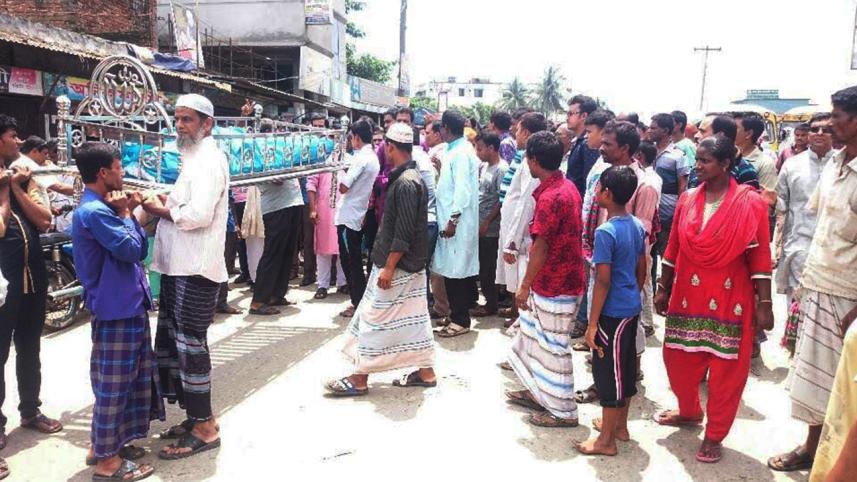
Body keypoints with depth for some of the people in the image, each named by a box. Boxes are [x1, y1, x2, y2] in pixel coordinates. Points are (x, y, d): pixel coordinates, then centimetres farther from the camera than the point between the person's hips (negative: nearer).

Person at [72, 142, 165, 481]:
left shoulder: (103, 208, 13)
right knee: (113, 384, 0)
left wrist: (127, 212, 2)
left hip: (126, 305, 10)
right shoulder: (93, 212, -18)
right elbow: (131, 249, -20)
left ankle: (106, 444, 33)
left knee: (122, 381, 19)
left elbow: (140, 249, 11)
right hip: (115, 308, -10)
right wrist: (124, 213, -7)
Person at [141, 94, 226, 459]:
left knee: (190, 345, -4)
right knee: (169, 342, 15)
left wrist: (160, 209, -10)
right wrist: (165, 204, 4)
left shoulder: (208, 160, -13)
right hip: (179, 265, 10)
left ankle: (204, 428, 8)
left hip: (196, 268, -10)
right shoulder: (195, 158, 20)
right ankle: (194, 416, 27)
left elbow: (199, 213, -24)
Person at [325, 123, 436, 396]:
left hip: (399, 266, -10)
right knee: (414, 317, 14)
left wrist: (388, 268, -21)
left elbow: (404, 233, -23)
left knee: (375, 318, -2)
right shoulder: (411, 177, 11)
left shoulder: (405, 182, -20)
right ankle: (426, 372, 23)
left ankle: (360, 379, 7)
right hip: (412, 265, 10)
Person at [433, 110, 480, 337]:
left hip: (457, 222, -10)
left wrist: (453, 219, -21)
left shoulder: (461, 152, -14)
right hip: (451, 219, 10)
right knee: (453, 270, 13)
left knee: (456, 271, -4)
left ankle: (460, 320, 3)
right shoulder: (456, 150, 15)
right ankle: (457, 314, 22)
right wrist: (440, 168, 14)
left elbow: (462, 189, -20)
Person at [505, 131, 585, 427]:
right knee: (534, 335, 21)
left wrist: (524, 287, -14)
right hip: (562, 278, 10)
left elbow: (541, 248, -22)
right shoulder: (567, 186, 7)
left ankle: (563, 411, 16)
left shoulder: (550, 197, -23)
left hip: (555, 285, -10)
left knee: (554, 346, 2)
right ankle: (537, 392, 36)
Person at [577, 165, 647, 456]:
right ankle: (620, 425, 34)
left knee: (608, 371, 2)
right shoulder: (637, 226, 5)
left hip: (612, 313, -8)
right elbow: (642, 271, 12)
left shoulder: (605, 232, -20)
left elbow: (603, 282, -20)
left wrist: (592, 323, -15)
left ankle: (606, 440, 14)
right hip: (632, 309, 8)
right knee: (626, 367, 18)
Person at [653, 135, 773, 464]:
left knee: (726, 368, 6)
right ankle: (689, 412, 40)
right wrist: (663, 289, 11)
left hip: (730, 299, -4)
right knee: (678, 358, 14)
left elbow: (760, 257, -8)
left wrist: (764, 304, -9)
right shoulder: (687, 200, 3)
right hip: (688, 295, 4)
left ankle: (714, 435, 23)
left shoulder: (751, 203, -8)